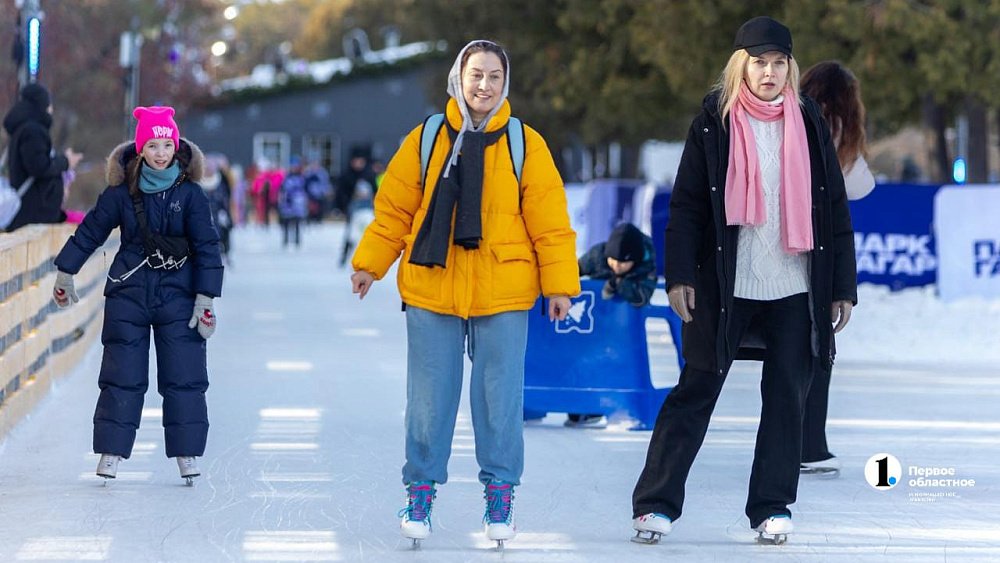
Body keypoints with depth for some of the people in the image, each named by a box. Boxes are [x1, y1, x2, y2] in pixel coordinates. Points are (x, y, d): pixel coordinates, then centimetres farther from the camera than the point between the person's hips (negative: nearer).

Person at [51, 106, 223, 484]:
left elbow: (207, 247, -4)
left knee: (184, 377, -2)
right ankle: (110, 452, 7)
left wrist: (206, 299, -8)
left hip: (178, 296, -1)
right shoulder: (122, 192, -2)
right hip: (128, 295, 1)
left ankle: (187, 454, 4)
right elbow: (90, 232, 9)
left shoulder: (190, 194, -4)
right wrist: (65, 275, 14)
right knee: (122, 376, 1)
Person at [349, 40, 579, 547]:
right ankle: (421, 489, 15)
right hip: (431, 290, 1)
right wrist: (369, 263, 2)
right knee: (429, 395, 4)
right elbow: (394, 209, 7)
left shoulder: (525, 144, 2)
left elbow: (549, 221, 1)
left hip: (502, 295, -1)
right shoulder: (427, 140, 4)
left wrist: (559, 284, -2)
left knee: (499, 395, 3)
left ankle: (500, 491, 15)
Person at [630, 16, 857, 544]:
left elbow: (834, 208, 8)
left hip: (795, 290, 2)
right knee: (696, 391, -1)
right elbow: (686, 204, -1)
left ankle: (772, 508, 11)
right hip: (726, 286, -2)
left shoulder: (808, 123, 7)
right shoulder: (714, 122, 0)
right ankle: (656, 502, 4)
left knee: (787, 396, 2)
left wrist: (843, 285, 4)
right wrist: (679, 274, -10)